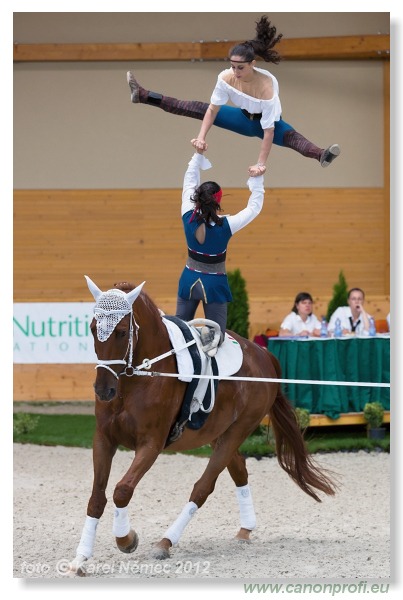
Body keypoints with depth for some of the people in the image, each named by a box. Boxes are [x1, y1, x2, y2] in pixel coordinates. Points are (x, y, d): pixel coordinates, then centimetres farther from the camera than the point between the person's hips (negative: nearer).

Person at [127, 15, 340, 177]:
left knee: (290, 136, -38)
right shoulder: (226, 77, -24)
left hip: (267, 122, -5)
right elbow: (213, 109, -14)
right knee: (199, 108, -6)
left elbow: (268, 131, -38)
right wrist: (201, 137, -24)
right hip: (244, 117, 5)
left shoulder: (266, 87, -39)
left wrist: (261, 163, -40)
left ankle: (321, 155, -68)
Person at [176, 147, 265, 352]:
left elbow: (189, 184, -1)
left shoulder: (188, 219, -14)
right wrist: (257, 180, 0)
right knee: (217, 333, -1)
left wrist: (198, 155, 6)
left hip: (190, 279, 3)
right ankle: (208, 333, -33)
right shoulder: (226, 226, -21)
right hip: (214, 283, -3)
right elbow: (254, 207, -9)